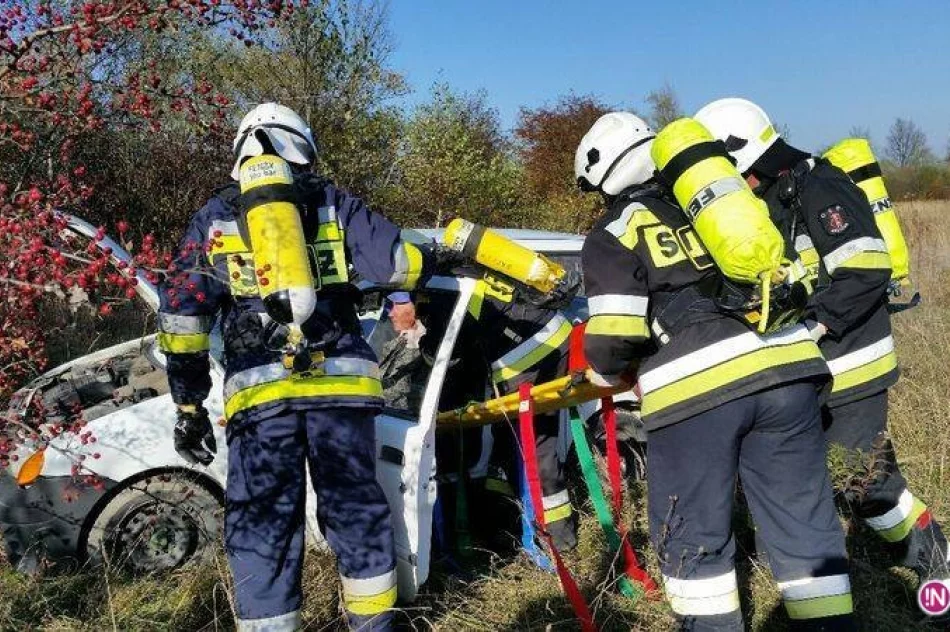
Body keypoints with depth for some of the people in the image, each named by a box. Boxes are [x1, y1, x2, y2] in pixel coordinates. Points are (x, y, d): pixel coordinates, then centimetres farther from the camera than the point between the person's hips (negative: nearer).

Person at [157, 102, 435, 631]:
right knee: (356, 507, 14)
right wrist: (432, 260, 24)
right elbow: (401, 264, 1)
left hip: (258, 389, 0)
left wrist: (189, 405, 14)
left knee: (263, 526, 9)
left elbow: (181, 315, 9)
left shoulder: (215, 217, 13)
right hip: (340, 378, 1)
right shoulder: (334, 204, 10)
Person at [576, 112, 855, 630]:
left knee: (692, 536, 12)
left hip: (695, 389, -5)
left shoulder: (614, 233, 7)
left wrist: (604, 373, 15)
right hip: (785, 369, 5)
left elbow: (614, 335, -5)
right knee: (805, 524, 14)